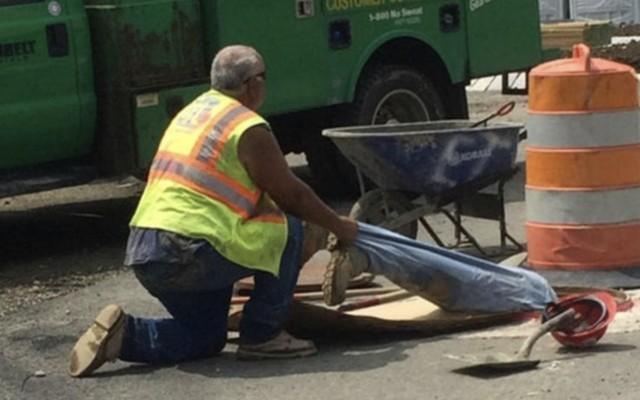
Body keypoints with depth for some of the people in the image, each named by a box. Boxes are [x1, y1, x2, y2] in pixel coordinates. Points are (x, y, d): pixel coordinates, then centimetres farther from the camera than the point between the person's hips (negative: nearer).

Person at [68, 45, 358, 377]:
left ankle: (122, 332, 4)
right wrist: (337, 225, 16)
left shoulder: (193, 113, 20)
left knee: (204, 339, 22)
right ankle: (261, 335, 6)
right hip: (190, 254, -9)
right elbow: (291, 194, 0)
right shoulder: (249, 129, -8)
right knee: (287, 231, 3)